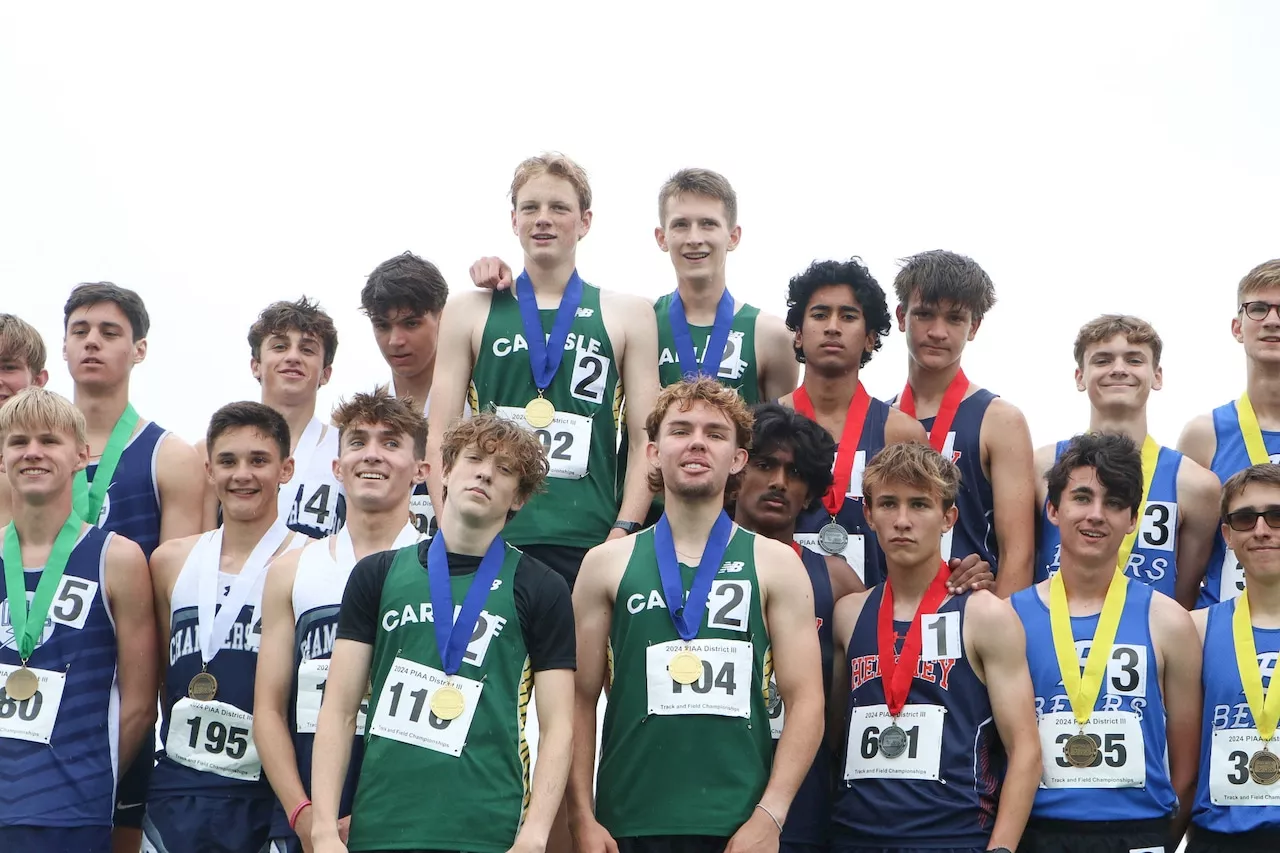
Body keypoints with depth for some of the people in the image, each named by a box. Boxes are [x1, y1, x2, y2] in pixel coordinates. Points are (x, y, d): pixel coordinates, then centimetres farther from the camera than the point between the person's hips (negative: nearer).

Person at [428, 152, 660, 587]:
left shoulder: (628, 316, 12)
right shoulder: (469, 312, 12)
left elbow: (644, 441, 6)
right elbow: (440, 437, 8)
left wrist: (622, 535, -6)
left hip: (587, 546, 0)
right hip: (487, 542, 0)